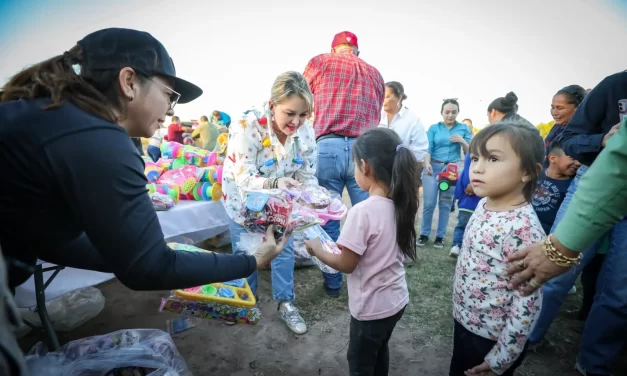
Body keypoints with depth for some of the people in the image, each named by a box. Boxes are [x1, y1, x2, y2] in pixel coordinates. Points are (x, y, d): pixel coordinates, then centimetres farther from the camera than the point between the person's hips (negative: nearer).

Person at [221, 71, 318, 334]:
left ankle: (285, 303, 25)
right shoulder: (247, 126, -34)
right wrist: (274, 183, -55)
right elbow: (245, 179, -35)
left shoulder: (305, 130, -21)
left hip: (279, 199, 3)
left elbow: (307, 175, -14)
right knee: (245, 250, 12)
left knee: (284, 247, 6)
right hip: (243, 195, -2)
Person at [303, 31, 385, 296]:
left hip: (328, 148, -2)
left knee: (328, 220, 7)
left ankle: (332, 283, 19)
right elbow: (376, 116, 20)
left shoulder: (320, 62, 14)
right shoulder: (375, 74, 23)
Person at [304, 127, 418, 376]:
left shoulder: (363, 211, -29)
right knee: (379, 352, 30)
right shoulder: (400, 204, -6)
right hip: (396, 300, 7)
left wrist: (317, 249, -5)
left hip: (372, 307, -7)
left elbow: (346, 264, -20)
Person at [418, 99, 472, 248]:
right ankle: (424, 234, 11)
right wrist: (427, 163, -23)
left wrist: (462, 141, -10)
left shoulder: (464, 128, 7)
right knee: (429, 203, -4)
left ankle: (440, 236, 18)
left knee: (446, 204, 8)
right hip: (433, 167, -1)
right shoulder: (434, 128, 4)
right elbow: (428, 148, -5)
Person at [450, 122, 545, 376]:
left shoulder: (523, 229, -28)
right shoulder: (485, 205, -5)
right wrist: (462, 313, 15)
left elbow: (528, 305, -25)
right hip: (465, 323, 7)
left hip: (490, 339, -6)